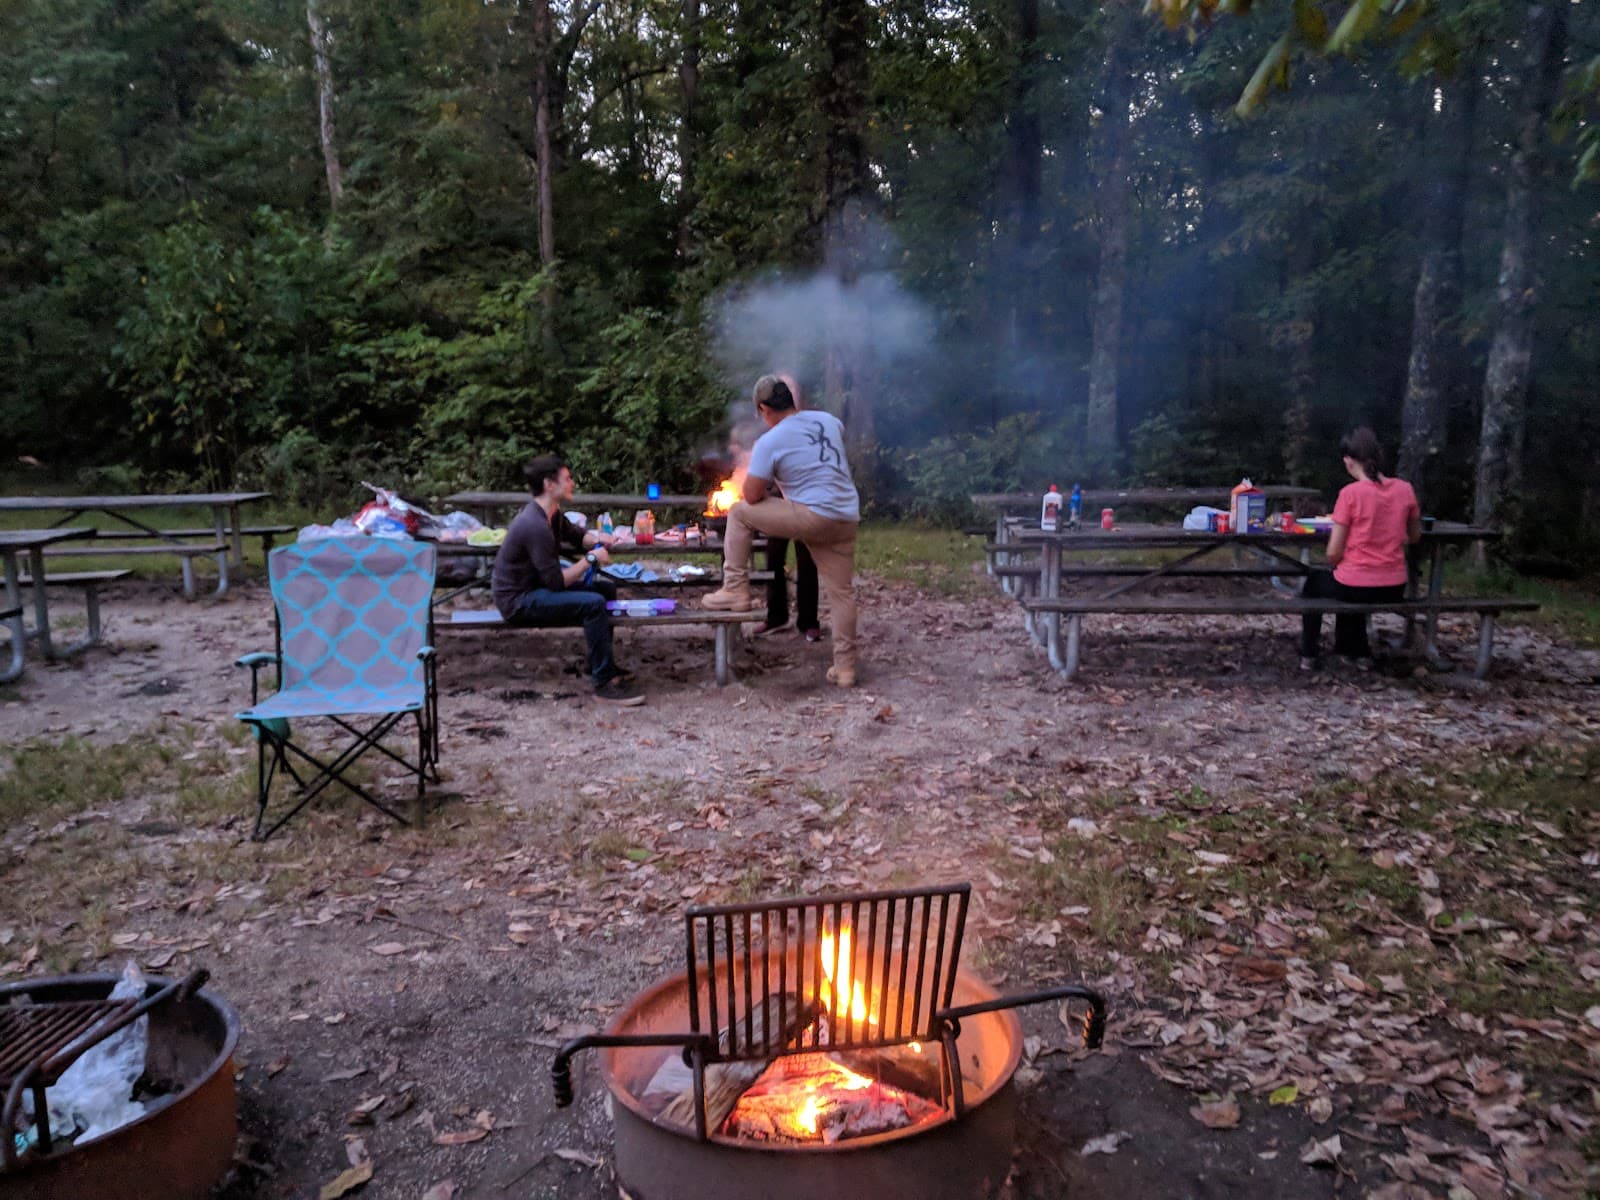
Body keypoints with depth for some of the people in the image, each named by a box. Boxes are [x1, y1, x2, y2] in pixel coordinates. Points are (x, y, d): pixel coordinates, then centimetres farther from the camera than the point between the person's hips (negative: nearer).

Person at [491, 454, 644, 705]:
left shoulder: (550, 513, 3)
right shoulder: (535, 525, -27)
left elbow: (575, 535, 20)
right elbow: (556, 581, -26)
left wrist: (597, 538, -2)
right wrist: (591, 558, -17)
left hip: (537, 585, 11)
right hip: (518, 601, -11)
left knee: (606, 588, 12)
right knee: (593, 604, -26)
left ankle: (600, 663, 21)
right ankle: (604, 682, -18)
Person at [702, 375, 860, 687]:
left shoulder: (769, 442, -6)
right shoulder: (829, 420, 12)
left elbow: (752, 496, -4)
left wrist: (765, 479, 19)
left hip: (813, 517, -6)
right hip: (846, 518, 7)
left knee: (739, 512, 8)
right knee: (842, 592, 14)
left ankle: (735, 591, 9)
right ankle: (845, 667, 18)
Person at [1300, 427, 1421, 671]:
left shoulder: (1350, 493, -15)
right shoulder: (1405, 489, -1)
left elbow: (1333, 554, -11)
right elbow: (1414, 537, 15)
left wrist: (1337, 567, 9)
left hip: (1358, 587, -5)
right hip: (1395, 589, 5)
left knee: (1315, 583, 29)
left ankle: (1309, 655, 29)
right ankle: (1359, 651, 42)